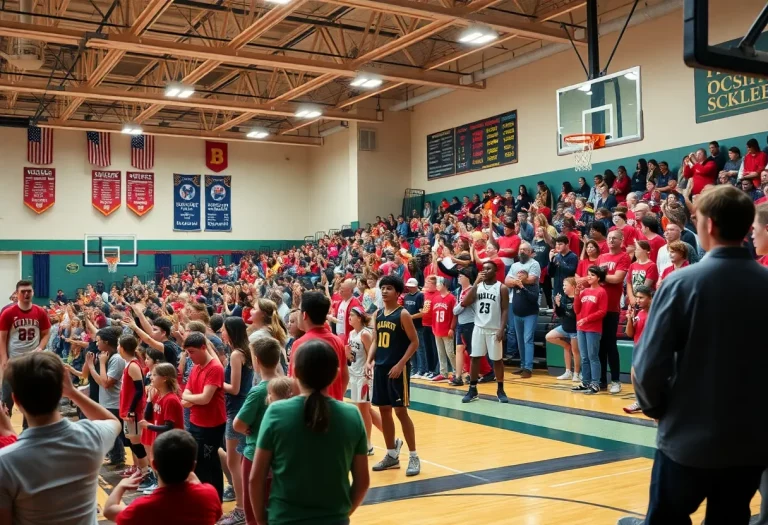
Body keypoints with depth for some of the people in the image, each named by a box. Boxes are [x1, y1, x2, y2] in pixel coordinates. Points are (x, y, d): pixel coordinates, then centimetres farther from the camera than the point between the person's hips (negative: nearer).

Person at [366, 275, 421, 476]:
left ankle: (413, 456, 6)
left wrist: (400, 364, -18)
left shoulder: (403, 314, -10)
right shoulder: (378, 314, 9)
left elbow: (414, 342, -11)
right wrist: (369, 361, 0)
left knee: (400, 411, -5)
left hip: (398, 369, -7)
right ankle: (392, 455, 22)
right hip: (380, 368, 7)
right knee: (384, 410, 11)